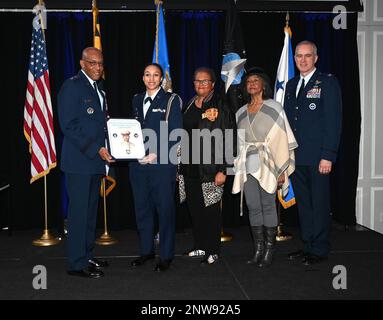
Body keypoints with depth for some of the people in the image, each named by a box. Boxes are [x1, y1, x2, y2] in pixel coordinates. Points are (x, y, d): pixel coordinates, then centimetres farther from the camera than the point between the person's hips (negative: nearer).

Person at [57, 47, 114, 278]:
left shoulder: (98, 89, 18)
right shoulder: (72, 86, -9)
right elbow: (68, 125, -16)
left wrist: (104, 149, 8)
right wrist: (95, 149, -19)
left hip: (96, 159, 9)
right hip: (80, 160, -8)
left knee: (91, 210, 13)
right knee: (79, 211, -4)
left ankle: (87, 256, 24)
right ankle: (77, 263, 3)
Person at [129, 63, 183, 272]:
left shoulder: (171, 100, -1)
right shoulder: (137, 100, 15)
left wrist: (156, 154, -15)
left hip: (162, 163, -5)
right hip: (138, 163, 5)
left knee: (165, 209, 1)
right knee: (142, 208, 12)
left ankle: (166, 255, 12)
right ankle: (146, 250, 26)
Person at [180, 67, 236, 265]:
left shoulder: (220, 106, -6)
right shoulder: (190, 106, 12)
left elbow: (227, 139, -11)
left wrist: (222, 169, -17)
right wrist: (181, 164, 11)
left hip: (209, 166, -6)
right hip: (190, 165, 6)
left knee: (210, 209, 1)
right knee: (194, 208, 12)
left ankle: (213, 251, 12)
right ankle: (200, 246, 26)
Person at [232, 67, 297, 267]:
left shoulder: (274, 108, 1)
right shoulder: (241, 113, 14)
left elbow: (282, 139, -3)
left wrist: (282, 169, -9)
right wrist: (238, 167, 12)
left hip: (267, 165, -4)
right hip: (247, 166, 4)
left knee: (268, 206, -3)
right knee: (253, 208, 5)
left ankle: (269, 249, 6)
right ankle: (258, 250, 12)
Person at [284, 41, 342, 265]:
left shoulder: (328, 82, -3)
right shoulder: (291, 85, 16)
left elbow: (334, 122, -9)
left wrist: (328, 156, -15)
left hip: (318, 158, -6)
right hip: (296, 157, 6)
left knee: (320, 204, 1)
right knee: (303, 203, 12)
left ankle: (320, 249, 12)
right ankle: (308, 245, 23)